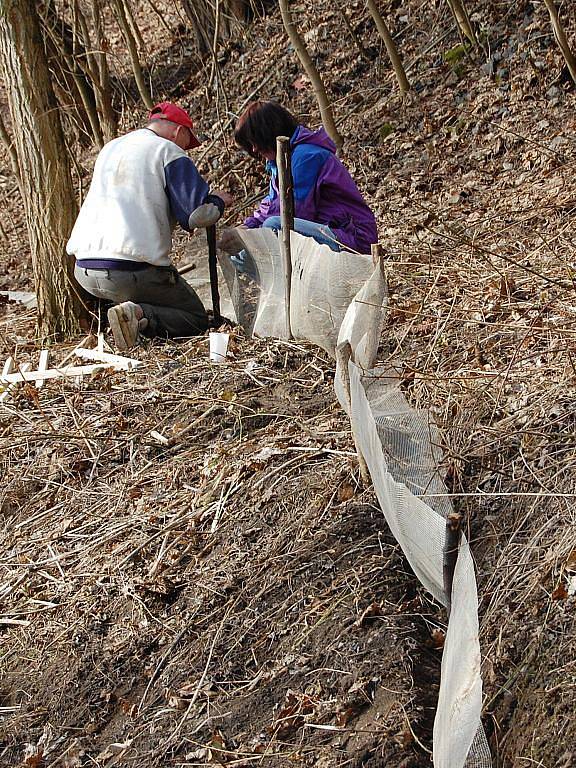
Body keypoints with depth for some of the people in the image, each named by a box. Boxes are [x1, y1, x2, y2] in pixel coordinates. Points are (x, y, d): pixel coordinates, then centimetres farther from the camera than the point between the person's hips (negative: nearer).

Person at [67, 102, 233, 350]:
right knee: (197, 320, 8)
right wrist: (218, 201, 11)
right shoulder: (169, 152, -2)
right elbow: (198, 215, -11)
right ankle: (139, 315, -19)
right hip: (134, 271, -7)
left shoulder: (110, 148, 21)